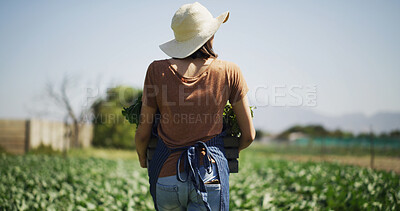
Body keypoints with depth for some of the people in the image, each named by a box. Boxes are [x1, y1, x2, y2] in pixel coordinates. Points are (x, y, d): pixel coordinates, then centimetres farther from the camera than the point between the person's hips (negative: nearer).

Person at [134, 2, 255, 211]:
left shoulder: (158, 71, -2)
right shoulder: (229, 72, -2)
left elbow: (143, 134, 3)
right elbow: (249, 134, 4)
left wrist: (142, 159, 25)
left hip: (166, 173, 2)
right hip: (211, 172, -2)